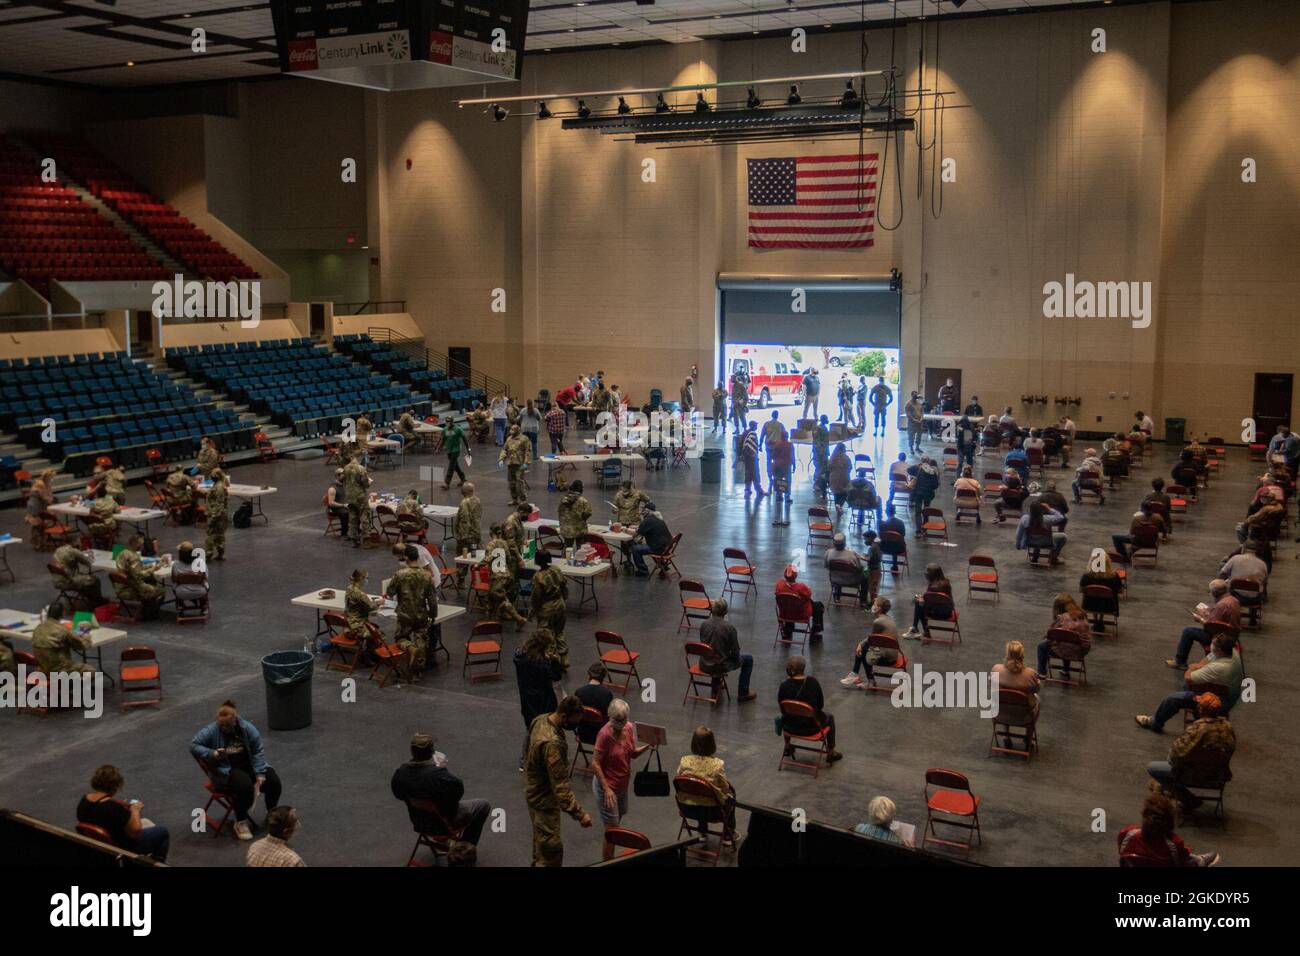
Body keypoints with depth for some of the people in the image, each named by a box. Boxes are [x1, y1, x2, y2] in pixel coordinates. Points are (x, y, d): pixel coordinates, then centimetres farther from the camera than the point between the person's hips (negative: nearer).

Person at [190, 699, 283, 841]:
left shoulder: (247, 728, -7)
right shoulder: (211, 731, -12)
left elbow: (258, 751, -4)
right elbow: (193, 745, -9)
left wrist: (260, 774, -13)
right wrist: (212, 754, -25)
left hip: (248, 766, 4)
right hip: (225, 771, -3)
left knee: (273, 780, -17)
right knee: (245, 785, -34)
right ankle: (241, 822, -10)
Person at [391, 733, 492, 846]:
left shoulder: (400, 773, -20)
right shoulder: (439, 775, -39)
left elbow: (398, 794, -1)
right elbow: (459, 789, -27)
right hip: (445, 823, -6)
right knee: (484, 805, 16)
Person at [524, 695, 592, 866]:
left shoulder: (541, 720, -7)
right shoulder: (551, 744, -37)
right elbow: (561, 786, -35)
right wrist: (579, 814, -34)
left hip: (535, 791, 10)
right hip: (544, 799, -10)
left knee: (541, 840, 27)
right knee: (552, 848, 1)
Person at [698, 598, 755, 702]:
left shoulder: (703, 625, -6)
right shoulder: (729, 627, -19)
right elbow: (735, 652, -12)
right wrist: (735, 657, 11)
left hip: (704, 666, 5)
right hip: (720, 666, -5)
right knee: (749, 659, 18)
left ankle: (715, 691, 46)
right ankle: (743, 694, 24)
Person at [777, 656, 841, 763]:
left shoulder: (784, 685, -19)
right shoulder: (812, 682, -19)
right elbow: (821, 704, -5)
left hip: (789, 727, 2)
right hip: (811, 727, -1)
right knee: (830, 717, 30)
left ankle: (788, 748, 50)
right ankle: (831, 753, 36)